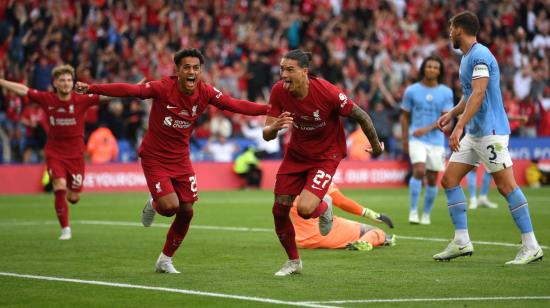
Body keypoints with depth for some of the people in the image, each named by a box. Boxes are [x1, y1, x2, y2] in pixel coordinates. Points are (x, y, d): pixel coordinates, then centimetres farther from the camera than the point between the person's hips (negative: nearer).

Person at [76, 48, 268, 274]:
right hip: (155, 157, -5)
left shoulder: (206, 92, -9)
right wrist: (91, 88, -39)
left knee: (186, 212, 4)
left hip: (181, 159, 5)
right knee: (170, 206, -18)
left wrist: (269, 109, -18)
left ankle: (165, 260, 25)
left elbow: (235, 105, -9)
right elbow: (129, 90, -29)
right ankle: (153, 204, 22)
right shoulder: (163, 88, -22)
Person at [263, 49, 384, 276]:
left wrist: (376, 145, 0)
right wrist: (275, 126, -37)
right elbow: (267, 135, -12)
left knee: (305, 209, -23)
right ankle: (293, 261, 26)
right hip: (296, 153, 5)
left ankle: (324, 207, 17)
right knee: (279, 210, 1)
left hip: (326, 155, -5)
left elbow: (361, 116, -14)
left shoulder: (326, 92, -28)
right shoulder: (279, 91, -15)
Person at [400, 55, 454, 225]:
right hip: (416, 139, -2)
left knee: (432, 179, 4)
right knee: (419, 171, -21)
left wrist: (427, 128, -17)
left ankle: (426, 214, 18)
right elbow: (405, 116, 9)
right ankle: (413, 211, -14)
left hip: (436, 140, 2)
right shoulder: (412, 90, 2)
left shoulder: (446, 92, 3)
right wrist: (404, 139, 4)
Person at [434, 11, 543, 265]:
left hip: (490, 131, -10)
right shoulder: (466, 57, 17)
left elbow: (478, 94, -25)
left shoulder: (480, 56, -14)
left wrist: (459, 126, -30)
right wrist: (451, 114, 19)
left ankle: (531, 247, -6)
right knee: (449, 180, 5)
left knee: (506, 186, -10)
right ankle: (461, 241, 7)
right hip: (473, 133, 10)